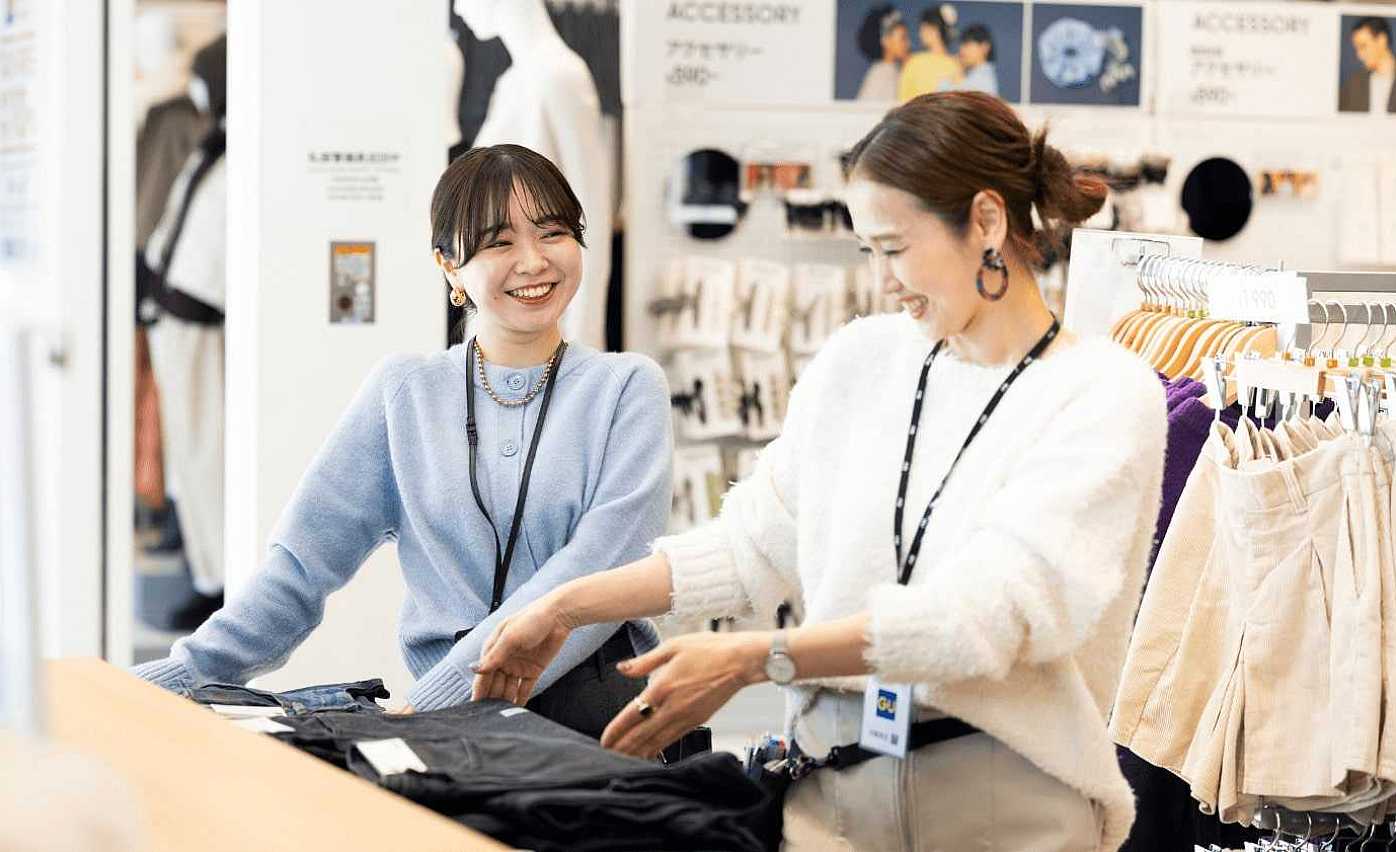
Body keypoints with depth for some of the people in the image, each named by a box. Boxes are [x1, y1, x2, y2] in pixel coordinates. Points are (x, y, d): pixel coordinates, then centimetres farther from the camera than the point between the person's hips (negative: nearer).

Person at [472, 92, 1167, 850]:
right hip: (836, 781, 4)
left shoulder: (1106, 395, -7)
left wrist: (752, 659, -24)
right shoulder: (859, 359, 11)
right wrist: (565, 609, 8)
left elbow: (981, 612, -18)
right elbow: (756, 541, 13)